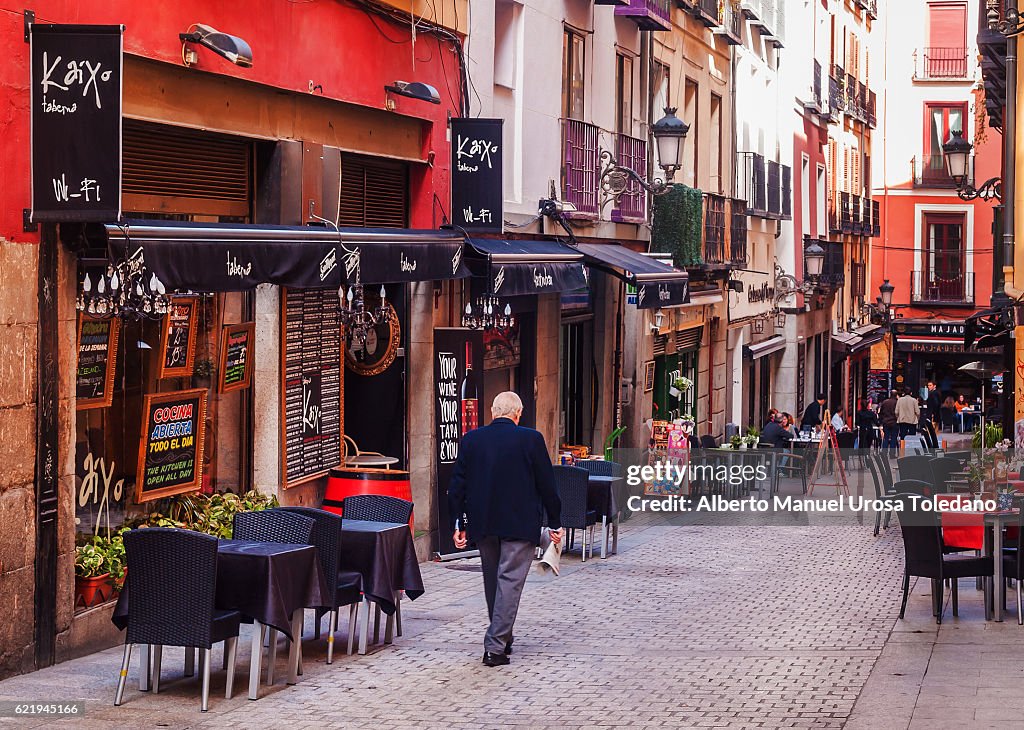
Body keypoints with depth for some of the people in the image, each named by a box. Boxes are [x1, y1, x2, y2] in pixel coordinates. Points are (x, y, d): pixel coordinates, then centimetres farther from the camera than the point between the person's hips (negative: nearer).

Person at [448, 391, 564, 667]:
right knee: (510, 581, -3)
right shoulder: (531, 440, -8)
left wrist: (458, 524, 10)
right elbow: (546, 484, -3)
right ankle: (495, 645, -11)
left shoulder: (471, 440, 1)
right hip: (520, 525, -4)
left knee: (492, 581, 18)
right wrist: (555, 523, 6)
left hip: (483, 524, 4)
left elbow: (457, 485, 3)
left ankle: (502, 638, 29)